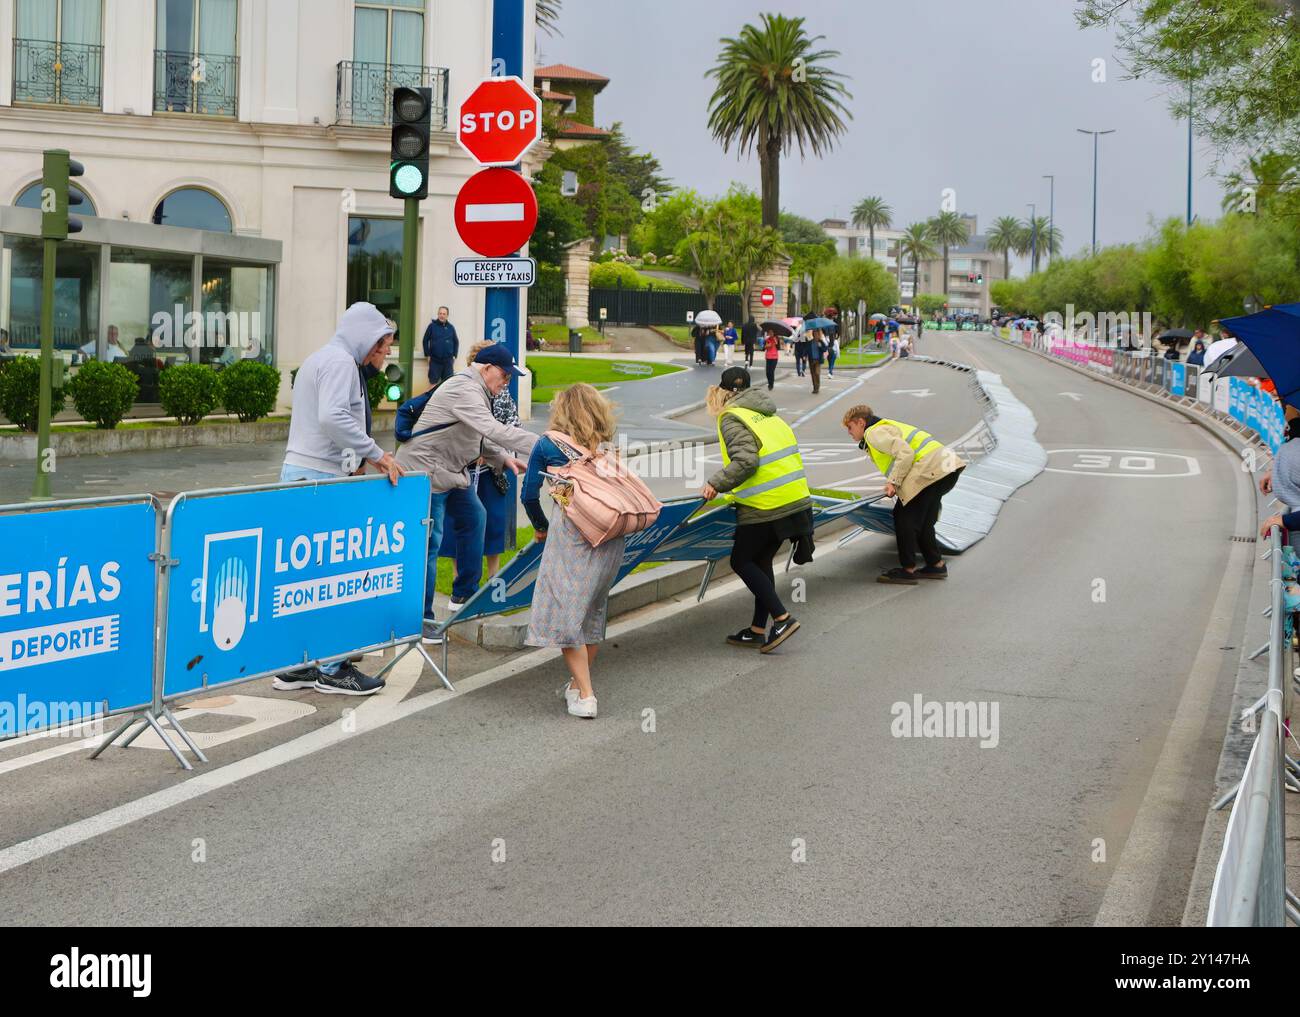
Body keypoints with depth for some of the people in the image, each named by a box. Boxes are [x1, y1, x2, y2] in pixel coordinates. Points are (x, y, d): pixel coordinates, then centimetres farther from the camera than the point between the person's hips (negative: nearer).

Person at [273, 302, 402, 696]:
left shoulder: (319, 359, 23)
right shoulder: (341, 362, -10)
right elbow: (333, 417, -25)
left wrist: (362, 459, 19)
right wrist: (376, 454, -18)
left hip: (299, 474, 10)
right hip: (319, 478, -10)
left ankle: (295, 667, 15)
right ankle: (331, 669, -2)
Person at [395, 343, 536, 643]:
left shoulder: (476, 390, 12)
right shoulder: (464, 390, -24)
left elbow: (479, 438, 20)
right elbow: (494, 431, -35)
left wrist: (504, 459, 5)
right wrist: (544, 445, -38)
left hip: (451, 471, 11)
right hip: (425, 470, -11)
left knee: (474, 519, 19)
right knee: (429, 543, -9)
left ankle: (464, 595, 30)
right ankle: (420, 618, -4)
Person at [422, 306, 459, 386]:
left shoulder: (451, 327, 4)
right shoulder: (432, 326, -2)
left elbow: (456, 342, 12)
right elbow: (425, 340, 2)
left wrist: (454, 355, 5)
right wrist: (428, 355, -1)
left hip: (448, 360, 2)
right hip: (435, 360, -2)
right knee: (433, 382, 3)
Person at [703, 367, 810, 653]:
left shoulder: (732, 419, -8)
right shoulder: (768, 415, 17)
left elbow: (745, 461, -22)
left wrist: (716, 484, -11)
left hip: (765, 508, -8)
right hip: (796, 500, 8)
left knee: (741, 562, 6)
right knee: (761, 561, 18)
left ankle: (782, 618, -2)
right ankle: (758, 630, 23)